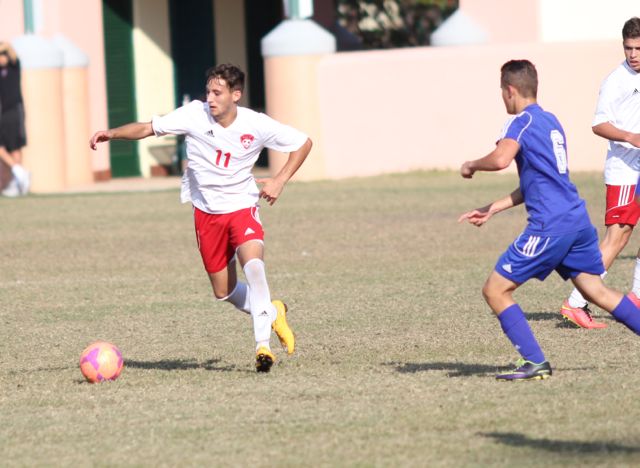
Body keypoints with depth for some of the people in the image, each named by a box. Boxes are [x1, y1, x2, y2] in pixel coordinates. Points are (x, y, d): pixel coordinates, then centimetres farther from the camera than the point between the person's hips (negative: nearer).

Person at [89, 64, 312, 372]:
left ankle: (262, 345, -25)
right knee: (224, 292, 8)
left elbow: (303, 143, -1)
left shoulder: (256, 126, -14)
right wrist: (112, 134, -23)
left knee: (253, 265, -30)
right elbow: (148, 128, -8)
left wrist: (280, 181, -10)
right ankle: (272, 314, 37)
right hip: (206, 212, 3)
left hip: (242, 207, -2)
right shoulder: (194, 115, -14)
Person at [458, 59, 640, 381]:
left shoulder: (523, 122, -7)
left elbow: (500, 159, -27)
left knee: (495, 291, -2)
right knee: (596, 291, 16)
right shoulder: (551, 121, 20)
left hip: (549, 226, -9)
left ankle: (536, 363, -7)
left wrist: (470, 166, -6)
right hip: (577, 219, 9)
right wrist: (493, 208, 22)